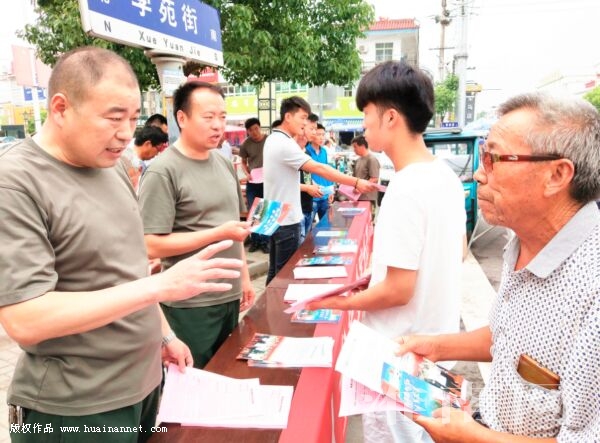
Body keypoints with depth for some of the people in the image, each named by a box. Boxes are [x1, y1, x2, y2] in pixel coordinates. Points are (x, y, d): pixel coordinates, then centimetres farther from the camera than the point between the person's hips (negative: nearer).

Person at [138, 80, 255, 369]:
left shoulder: (224, 164, 7)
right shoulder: (163, 172, -16)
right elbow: (153, 246, -20)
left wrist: (244, 277, 12)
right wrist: (219, 234, -21)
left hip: (230, 296, 7)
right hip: (191, 305, -7)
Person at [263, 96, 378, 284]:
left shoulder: (273, 139, 11)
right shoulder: (284, 143, -21)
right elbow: (319, 168, -27)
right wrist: (356, 182, -27)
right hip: (285, 219, -10)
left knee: (275, 270, 16)